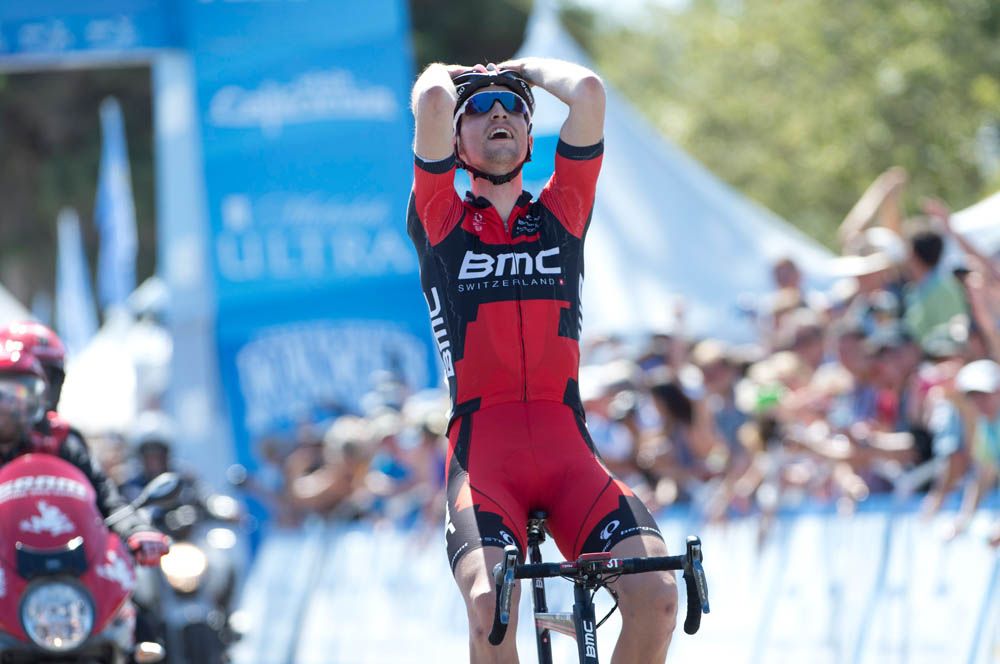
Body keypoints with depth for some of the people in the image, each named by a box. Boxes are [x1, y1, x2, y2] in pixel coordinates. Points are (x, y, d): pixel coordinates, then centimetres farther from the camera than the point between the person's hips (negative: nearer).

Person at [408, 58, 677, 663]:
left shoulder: (561, 214, 17)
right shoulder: (441, 222, 11)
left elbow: (589, 90, 5)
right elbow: (431, 100, -4)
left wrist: (527, 69, 23)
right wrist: (444, 76, 19)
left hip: (568, 451, 2)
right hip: (481, 453, -2)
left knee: (658, 594, -22)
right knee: (489, 606, -30)